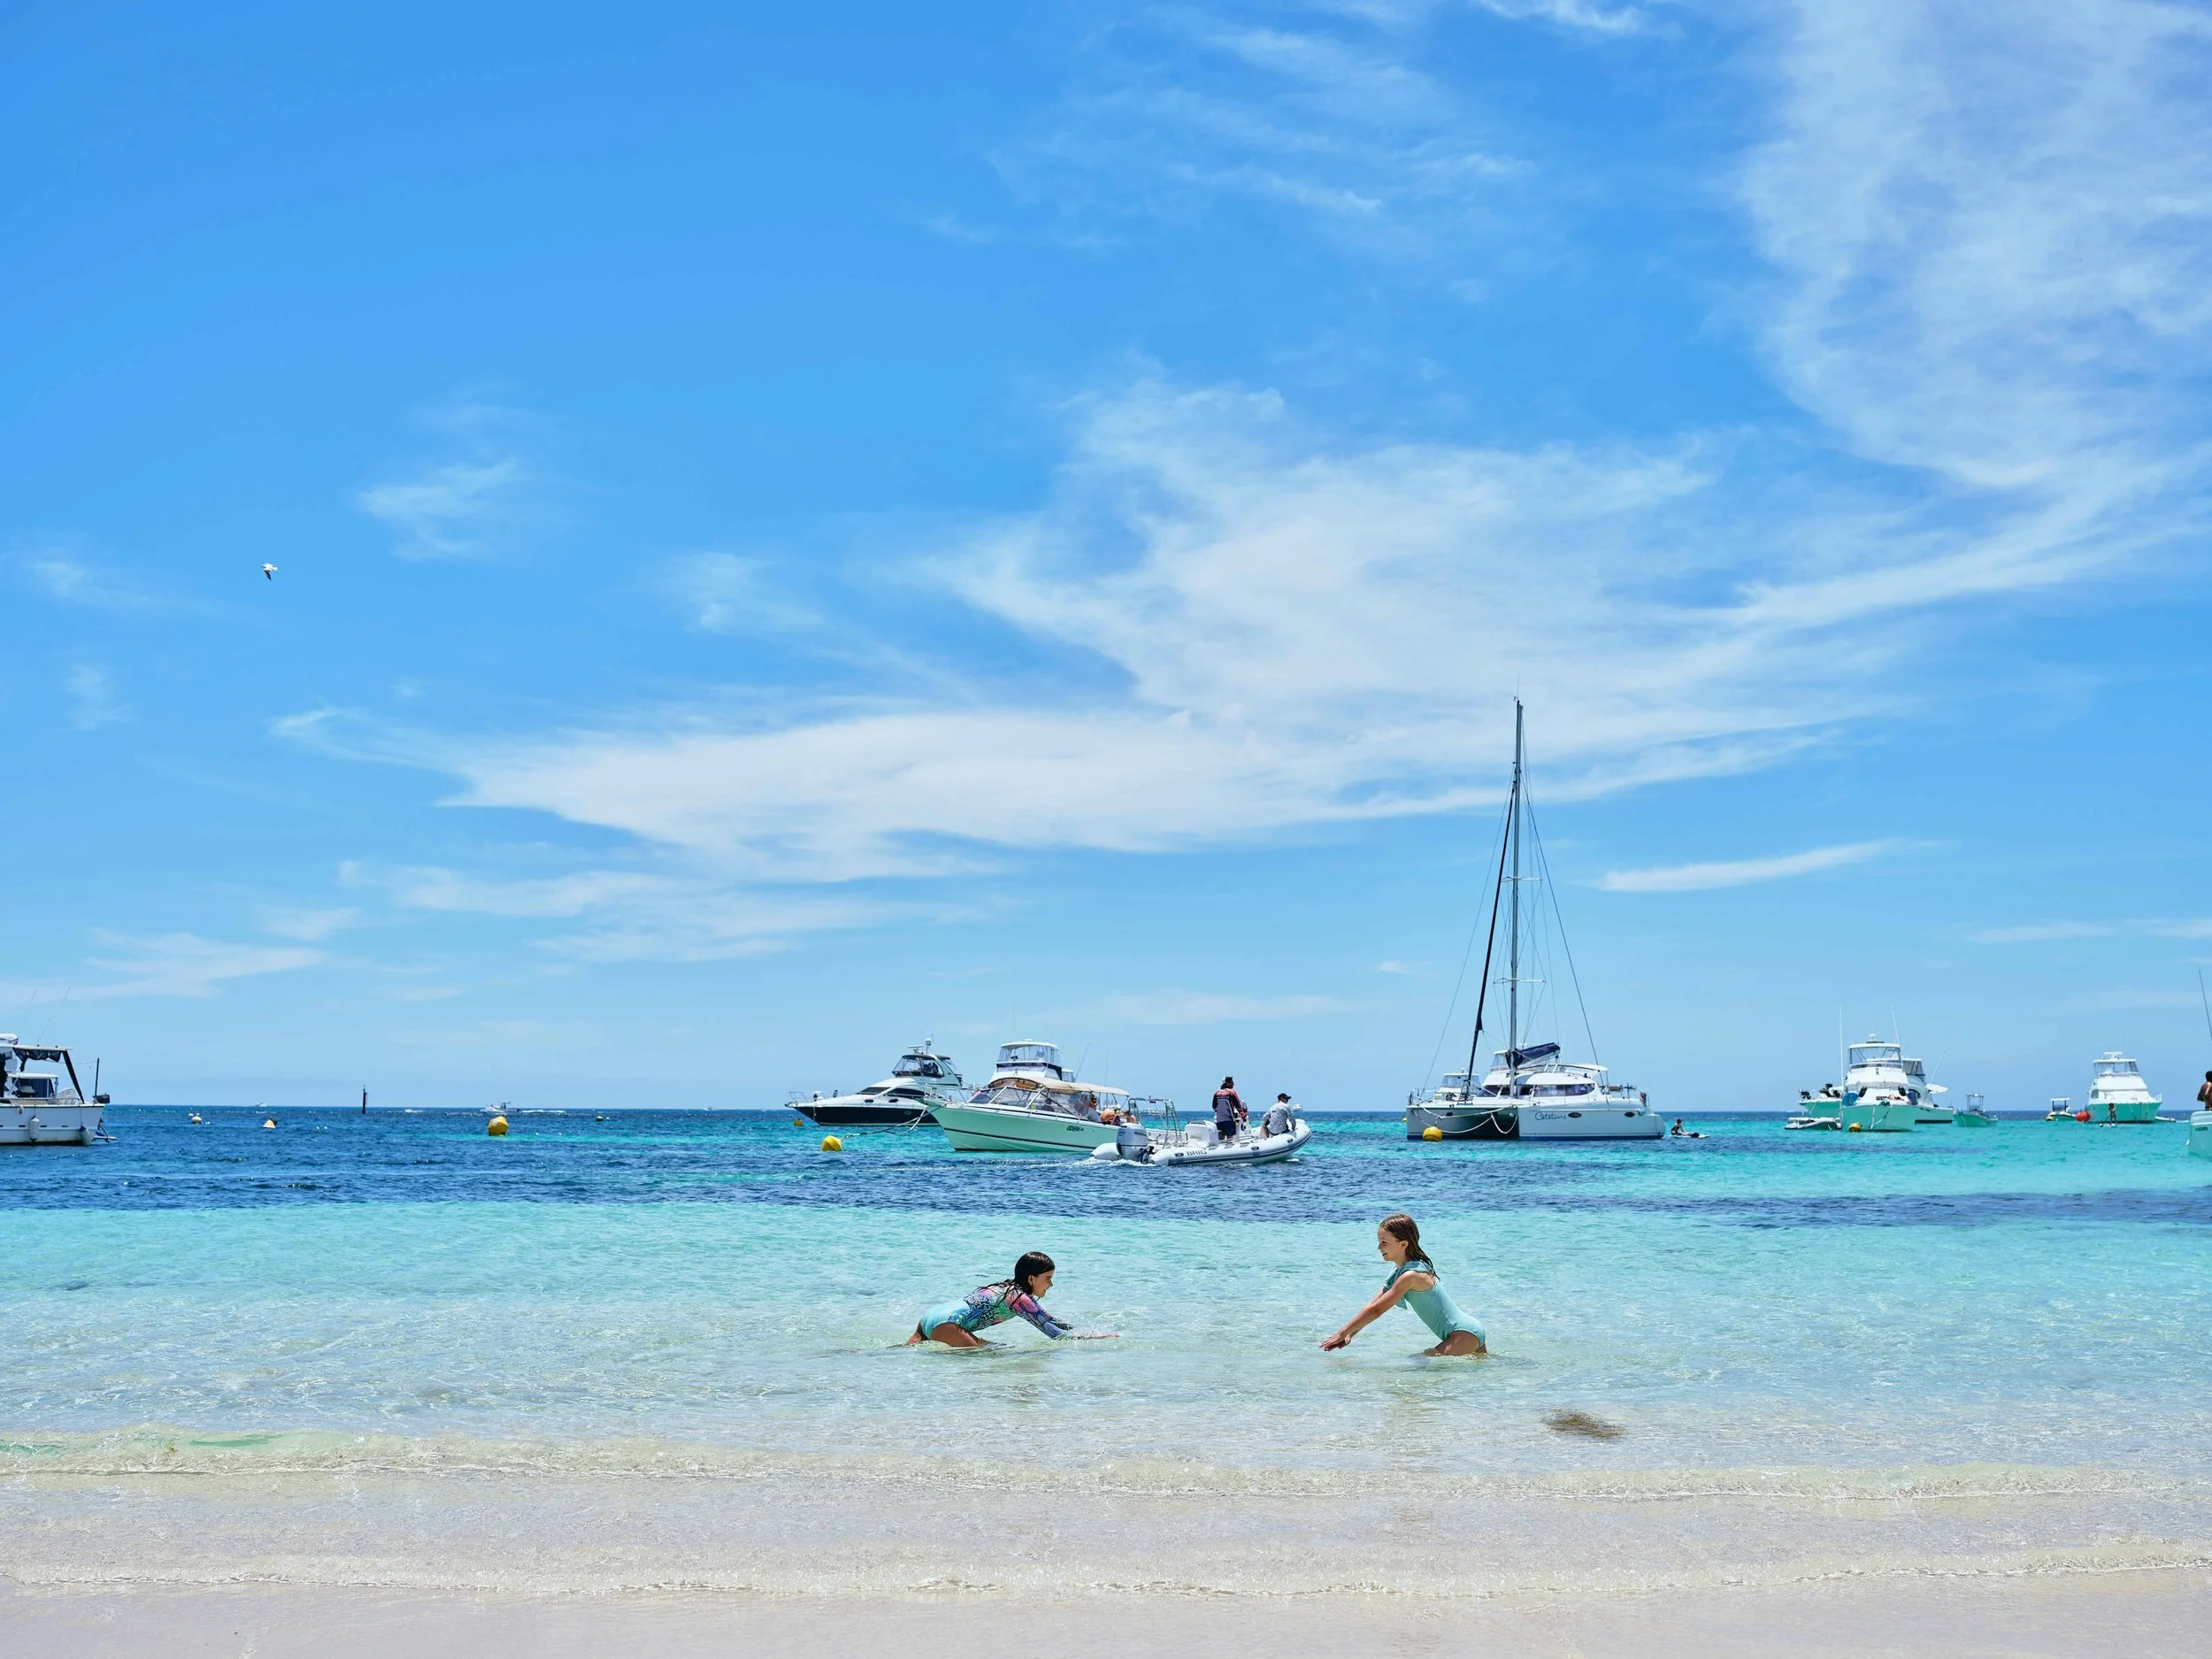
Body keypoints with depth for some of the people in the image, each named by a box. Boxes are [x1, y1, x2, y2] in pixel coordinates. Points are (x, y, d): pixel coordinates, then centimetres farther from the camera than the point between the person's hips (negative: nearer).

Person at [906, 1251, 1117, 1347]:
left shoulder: (1011, 1288, 18)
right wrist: (1097, 1336, -1)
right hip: (945, 1323, -9)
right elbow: (1056, 1333, -11)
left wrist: (1095, 1332, 24)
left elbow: (1053, 1322, 26)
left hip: (931, 1315, 9)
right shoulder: (1021, 1299, -10)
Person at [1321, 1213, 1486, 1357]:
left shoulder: (1410, 1275, -20)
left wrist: (1343, 1333, -15)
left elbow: (1376, 1310, -19)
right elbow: (1372, 1306, 8)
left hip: (1464, 1334, -11)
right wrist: (1350, 1334, -1)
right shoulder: (1399, 1270, 9)